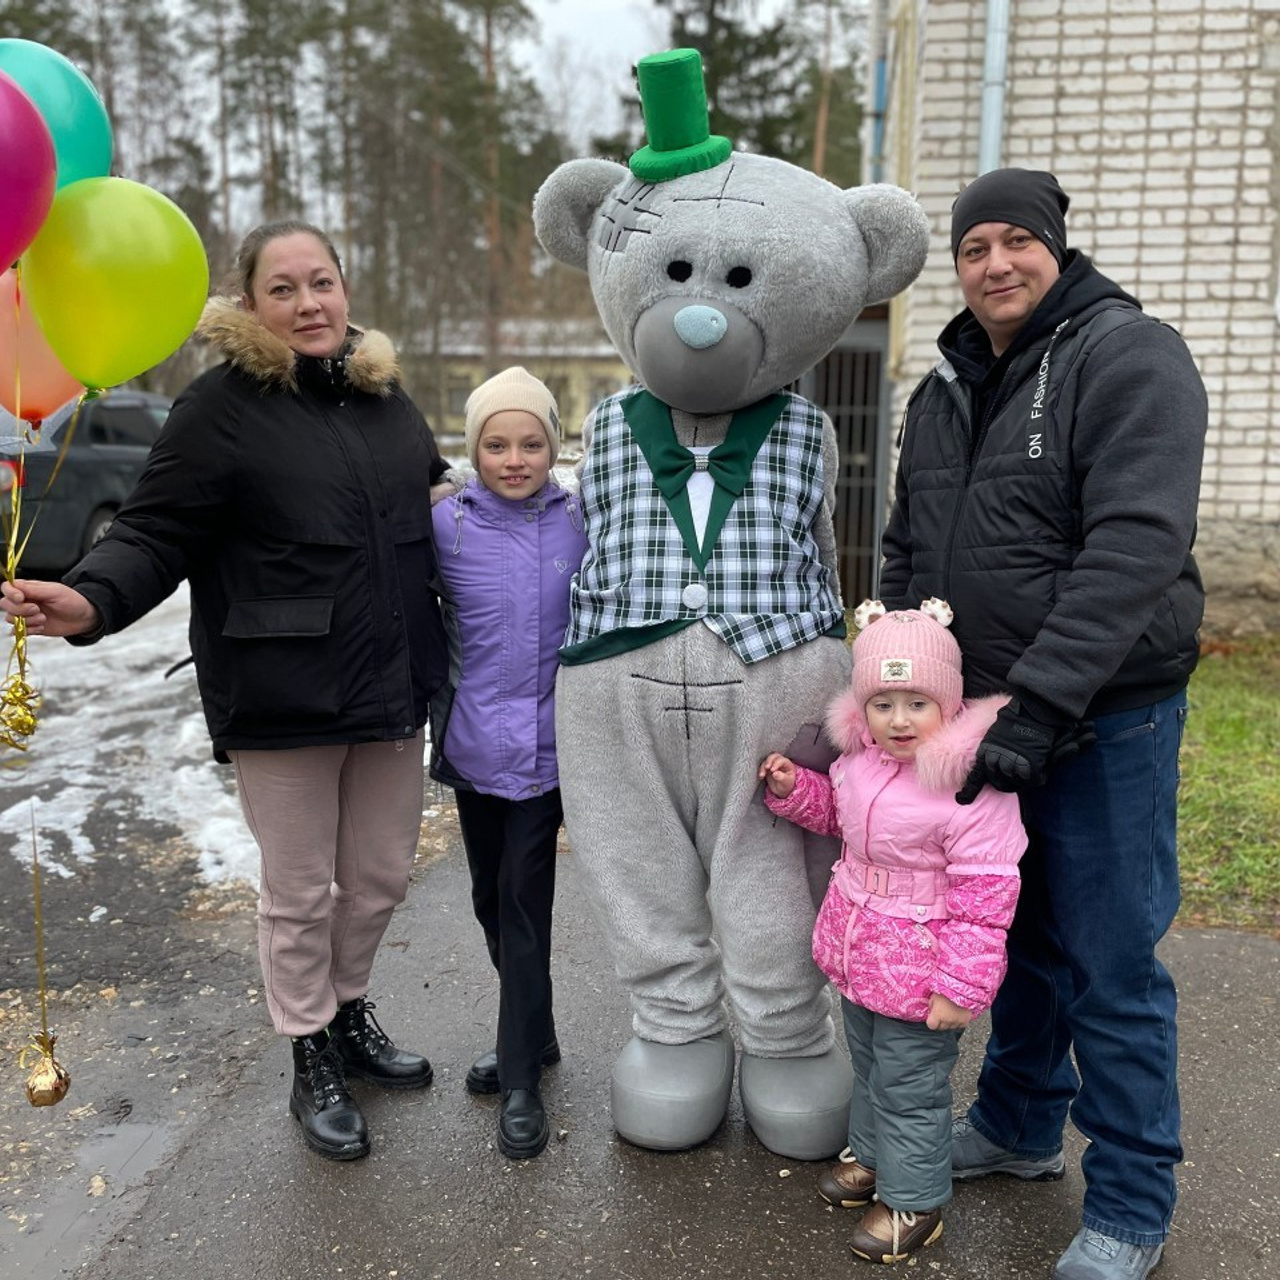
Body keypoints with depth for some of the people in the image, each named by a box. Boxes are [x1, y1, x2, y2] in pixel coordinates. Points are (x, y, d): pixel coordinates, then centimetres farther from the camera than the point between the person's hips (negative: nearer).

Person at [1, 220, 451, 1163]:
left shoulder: (385, 396, 10)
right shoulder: (223, 406, -8)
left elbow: (435, 498, 27)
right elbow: (155, 534, -12)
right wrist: (90, 601, -29)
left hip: (391, 689, 6)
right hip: (282, 696, -5)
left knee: (382, 873, 17)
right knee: (300, 890, 9)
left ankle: (350, 1010, 42)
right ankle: (314, 1062, 30)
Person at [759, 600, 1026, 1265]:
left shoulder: (972, 788, -27)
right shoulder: (860, 756, -4)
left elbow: (984, 899, -23)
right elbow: (836, 811, 18)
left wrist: (962, 986, -21)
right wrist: (793, 788, -1)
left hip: (916, 972, -7)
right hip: (856, 955, 8)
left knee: (910, 1088, 10)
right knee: (867, 1065, 28)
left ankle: (914, 1200, 31)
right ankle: (870, 1153, 51)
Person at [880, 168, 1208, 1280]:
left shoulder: (1131, 357, -11)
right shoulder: (947, 387, 11)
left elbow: (1134, 549, -23)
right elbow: (908, 549, 16)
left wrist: (1039, 704, -28)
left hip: (1105, 722, -6)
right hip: (981, 716, 6)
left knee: (1108, 967, 3)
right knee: (1021, 936, 20)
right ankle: (1019, 1125, 41)